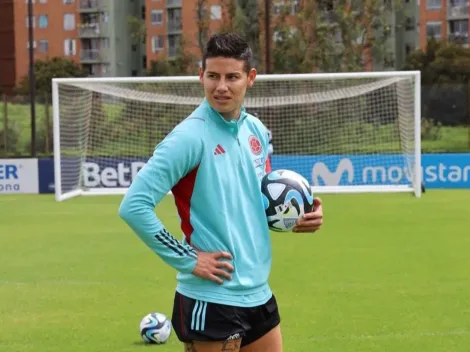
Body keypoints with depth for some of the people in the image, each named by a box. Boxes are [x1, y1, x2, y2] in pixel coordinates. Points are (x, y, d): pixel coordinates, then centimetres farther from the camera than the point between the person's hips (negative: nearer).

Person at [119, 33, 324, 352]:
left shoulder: (257, 131, 6)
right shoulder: (191, 136, -16)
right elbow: (134, 206, -21)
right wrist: (188, 260, -18)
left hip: (259, 295, 7)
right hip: (210, 302, -7)